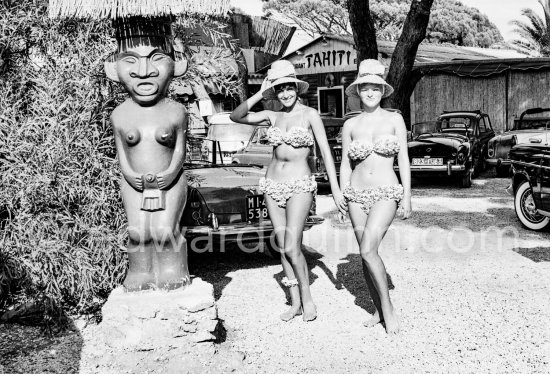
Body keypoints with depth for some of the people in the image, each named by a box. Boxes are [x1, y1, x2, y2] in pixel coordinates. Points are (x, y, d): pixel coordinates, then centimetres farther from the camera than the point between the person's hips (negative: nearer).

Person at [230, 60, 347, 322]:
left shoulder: (310, 114, -4)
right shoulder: (273, 116, 7)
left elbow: (325, 152, -6)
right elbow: (236, 117, -2)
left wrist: (336, 189, -10)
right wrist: (259, 94, -7)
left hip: (300, 185, -5)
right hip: (272, 185, 5)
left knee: (292, 248, -12)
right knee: (283, 247, 8)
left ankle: (307, 299, 8)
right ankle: (295, 302, 19)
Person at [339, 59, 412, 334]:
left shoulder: (394, 119, 1)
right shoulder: (350, 125, 6)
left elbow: (403, 159, 1)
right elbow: (345, 165, 10)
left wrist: (407, 196, -3)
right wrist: (343, 198, 5)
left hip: (386, 193, -3)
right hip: (358, 195, 3)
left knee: (368, 250, -20)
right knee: (367, 254, 5)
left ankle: (388, 308, -3)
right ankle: (379, 310, 21)